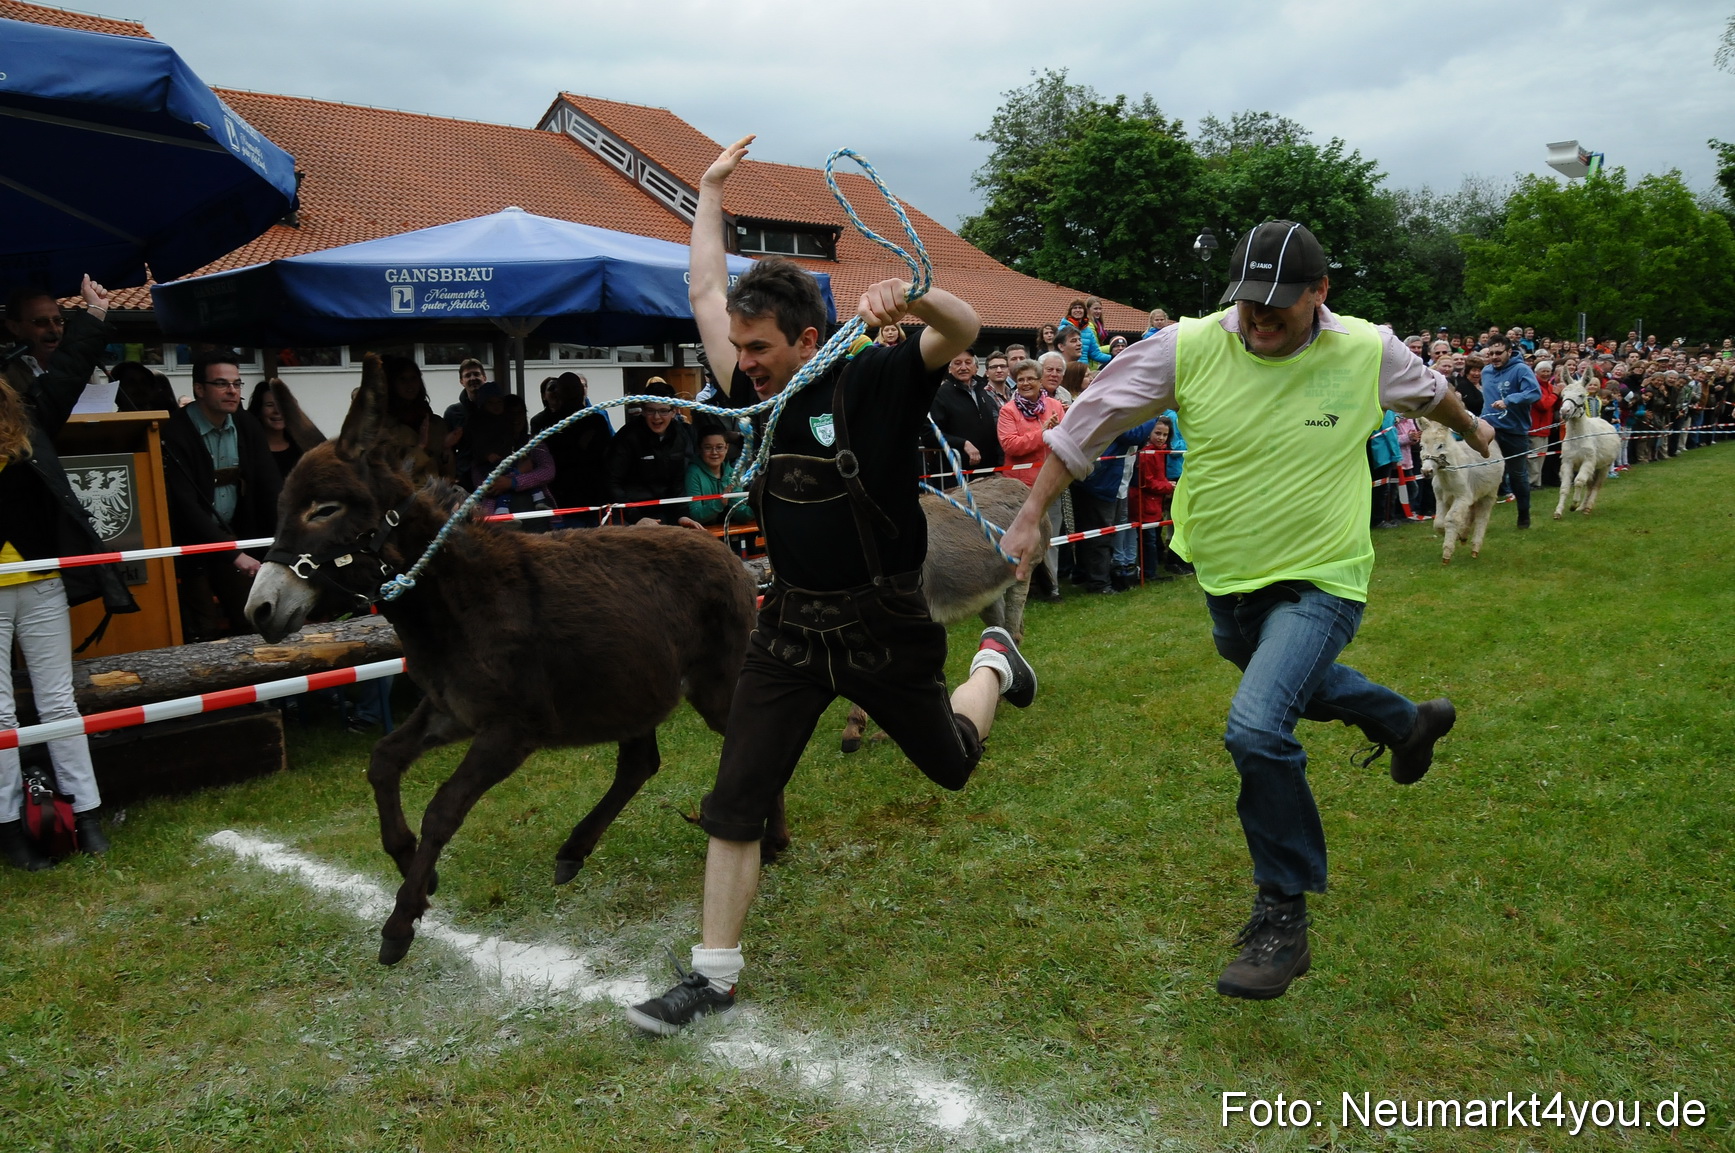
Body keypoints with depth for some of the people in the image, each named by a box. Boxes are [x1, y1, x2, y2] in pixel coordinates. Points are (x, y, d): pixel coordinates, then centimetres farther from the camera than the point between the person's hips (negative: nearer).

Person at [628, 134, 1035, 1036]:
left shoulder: (872, 380, -14)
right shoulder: (752, 389, 1)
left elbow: (965, 330, -29)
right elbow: (706, 294, 13)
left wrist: (908, 297, -49)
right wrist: (710, 193, 18)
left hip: (884, 623, -4)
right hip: (791, 625, 4)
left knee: (952, 763, 19)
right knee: (734, 804, 0)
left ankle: (992, 661, 50)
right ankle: (714, 975, 14)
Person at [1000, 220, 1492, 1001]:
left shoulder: (1366, 350, -12)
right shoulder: (1189, 347, -14)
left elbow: (1426, 390, 13)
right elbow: (1090, 420, -6)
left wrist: (1471, 428, 33)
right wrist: (1031, 514, -8)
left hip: (1320, 582, -4)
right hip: (1228, 583, 4)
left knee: (1256, 727, -23)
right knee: (1295, 686, 29)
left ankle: (1283, 921, -6)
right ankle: (1409, 724, 61)